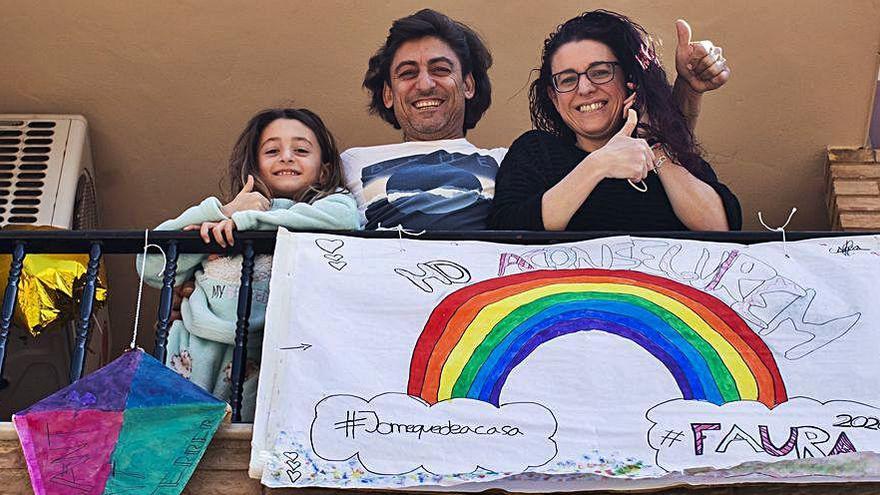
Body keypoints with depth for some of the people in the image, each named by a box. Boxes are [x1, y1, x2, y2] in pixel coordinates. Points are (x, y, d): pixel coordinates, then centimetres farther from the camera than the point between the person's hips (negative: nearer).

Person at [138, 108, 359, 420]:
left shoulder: (331, 200, 15)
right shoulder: (224, 213, 23)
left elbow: (342, 217, -13)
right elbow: (153, 269, 12)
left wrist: (245, 220, -8)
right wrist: (222, 213, 1)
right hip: (198, 345, 3)